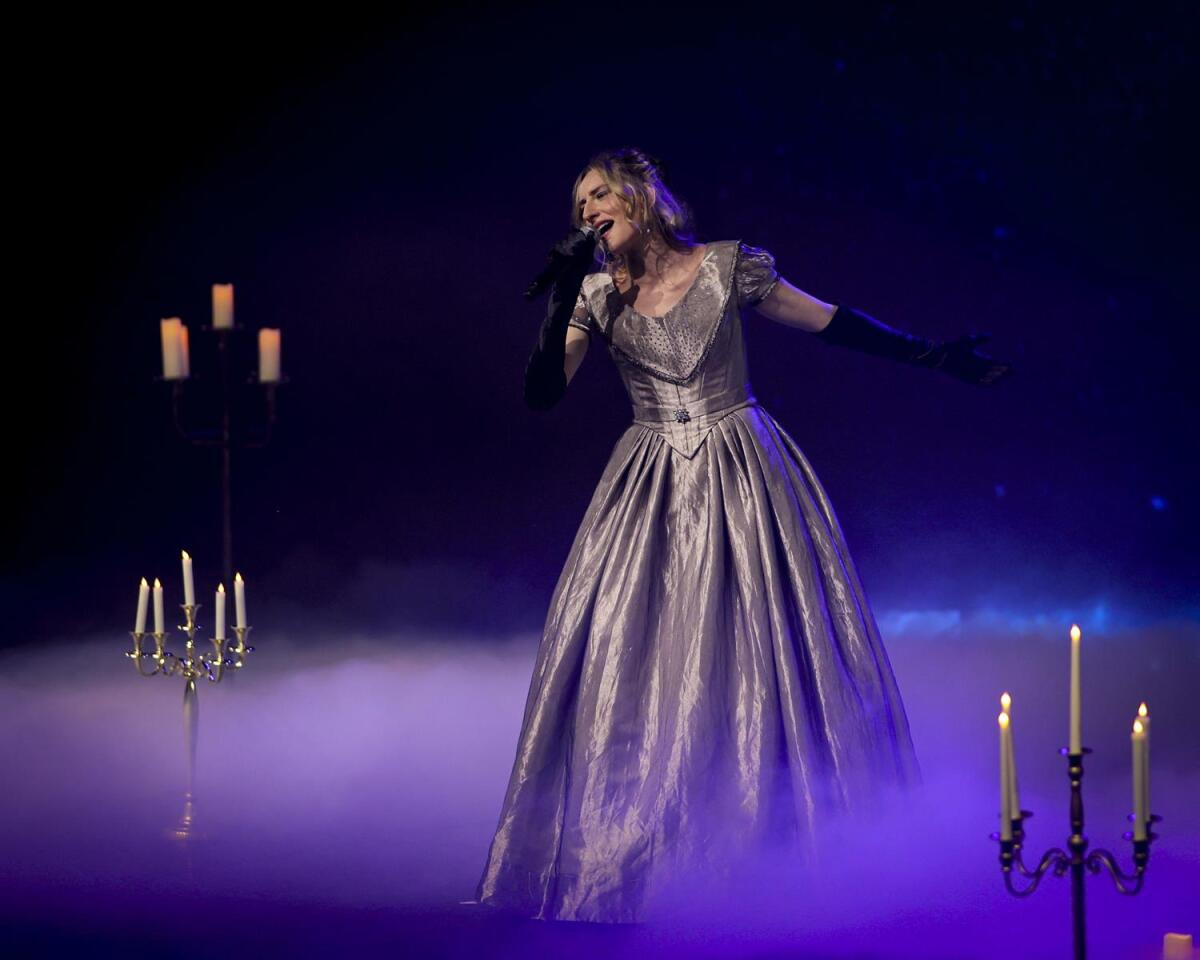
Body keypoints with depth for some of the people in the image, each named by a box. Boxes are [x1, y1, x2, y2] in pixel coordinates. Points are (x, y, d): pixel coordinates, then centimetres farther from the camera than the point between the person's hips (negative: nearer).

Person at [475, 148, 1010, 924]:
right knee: (630, 662, -4)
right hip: (653, 489, 2)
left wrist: (934, 357, 3)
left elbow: (832, 323, 4)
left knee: (761, 655, -3)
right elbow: (542, 393, -5)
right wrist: (564, 298, -13)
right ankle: (631, 855, 4)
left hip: (741, 481, -2)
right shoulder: (599, 297, 3)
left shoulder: (726, 268, -3)